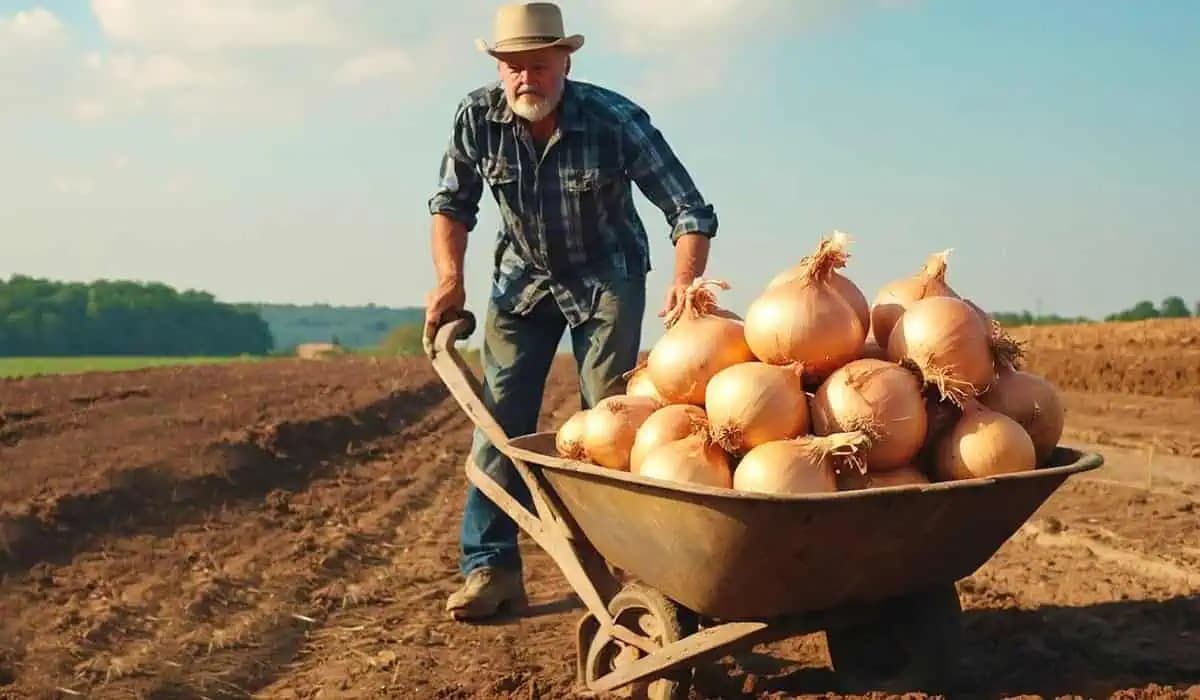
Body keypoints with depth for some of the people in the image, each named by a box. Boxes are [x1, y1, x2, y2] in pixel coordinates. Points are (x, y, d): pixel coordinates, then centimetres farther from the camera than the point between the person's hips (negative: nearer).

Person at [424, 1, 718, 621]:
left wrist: (684, 280, -41)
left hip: (606, 277, -2)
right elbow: (452, 203, -2)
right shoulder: (477, 116, -18)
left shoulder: (616, 121, -26)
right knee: (500, 415, -3)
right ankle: (491, 567, 2)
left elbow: (690, 209, -24)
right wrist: (449, 279, -16)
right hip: (522, 276, 3)